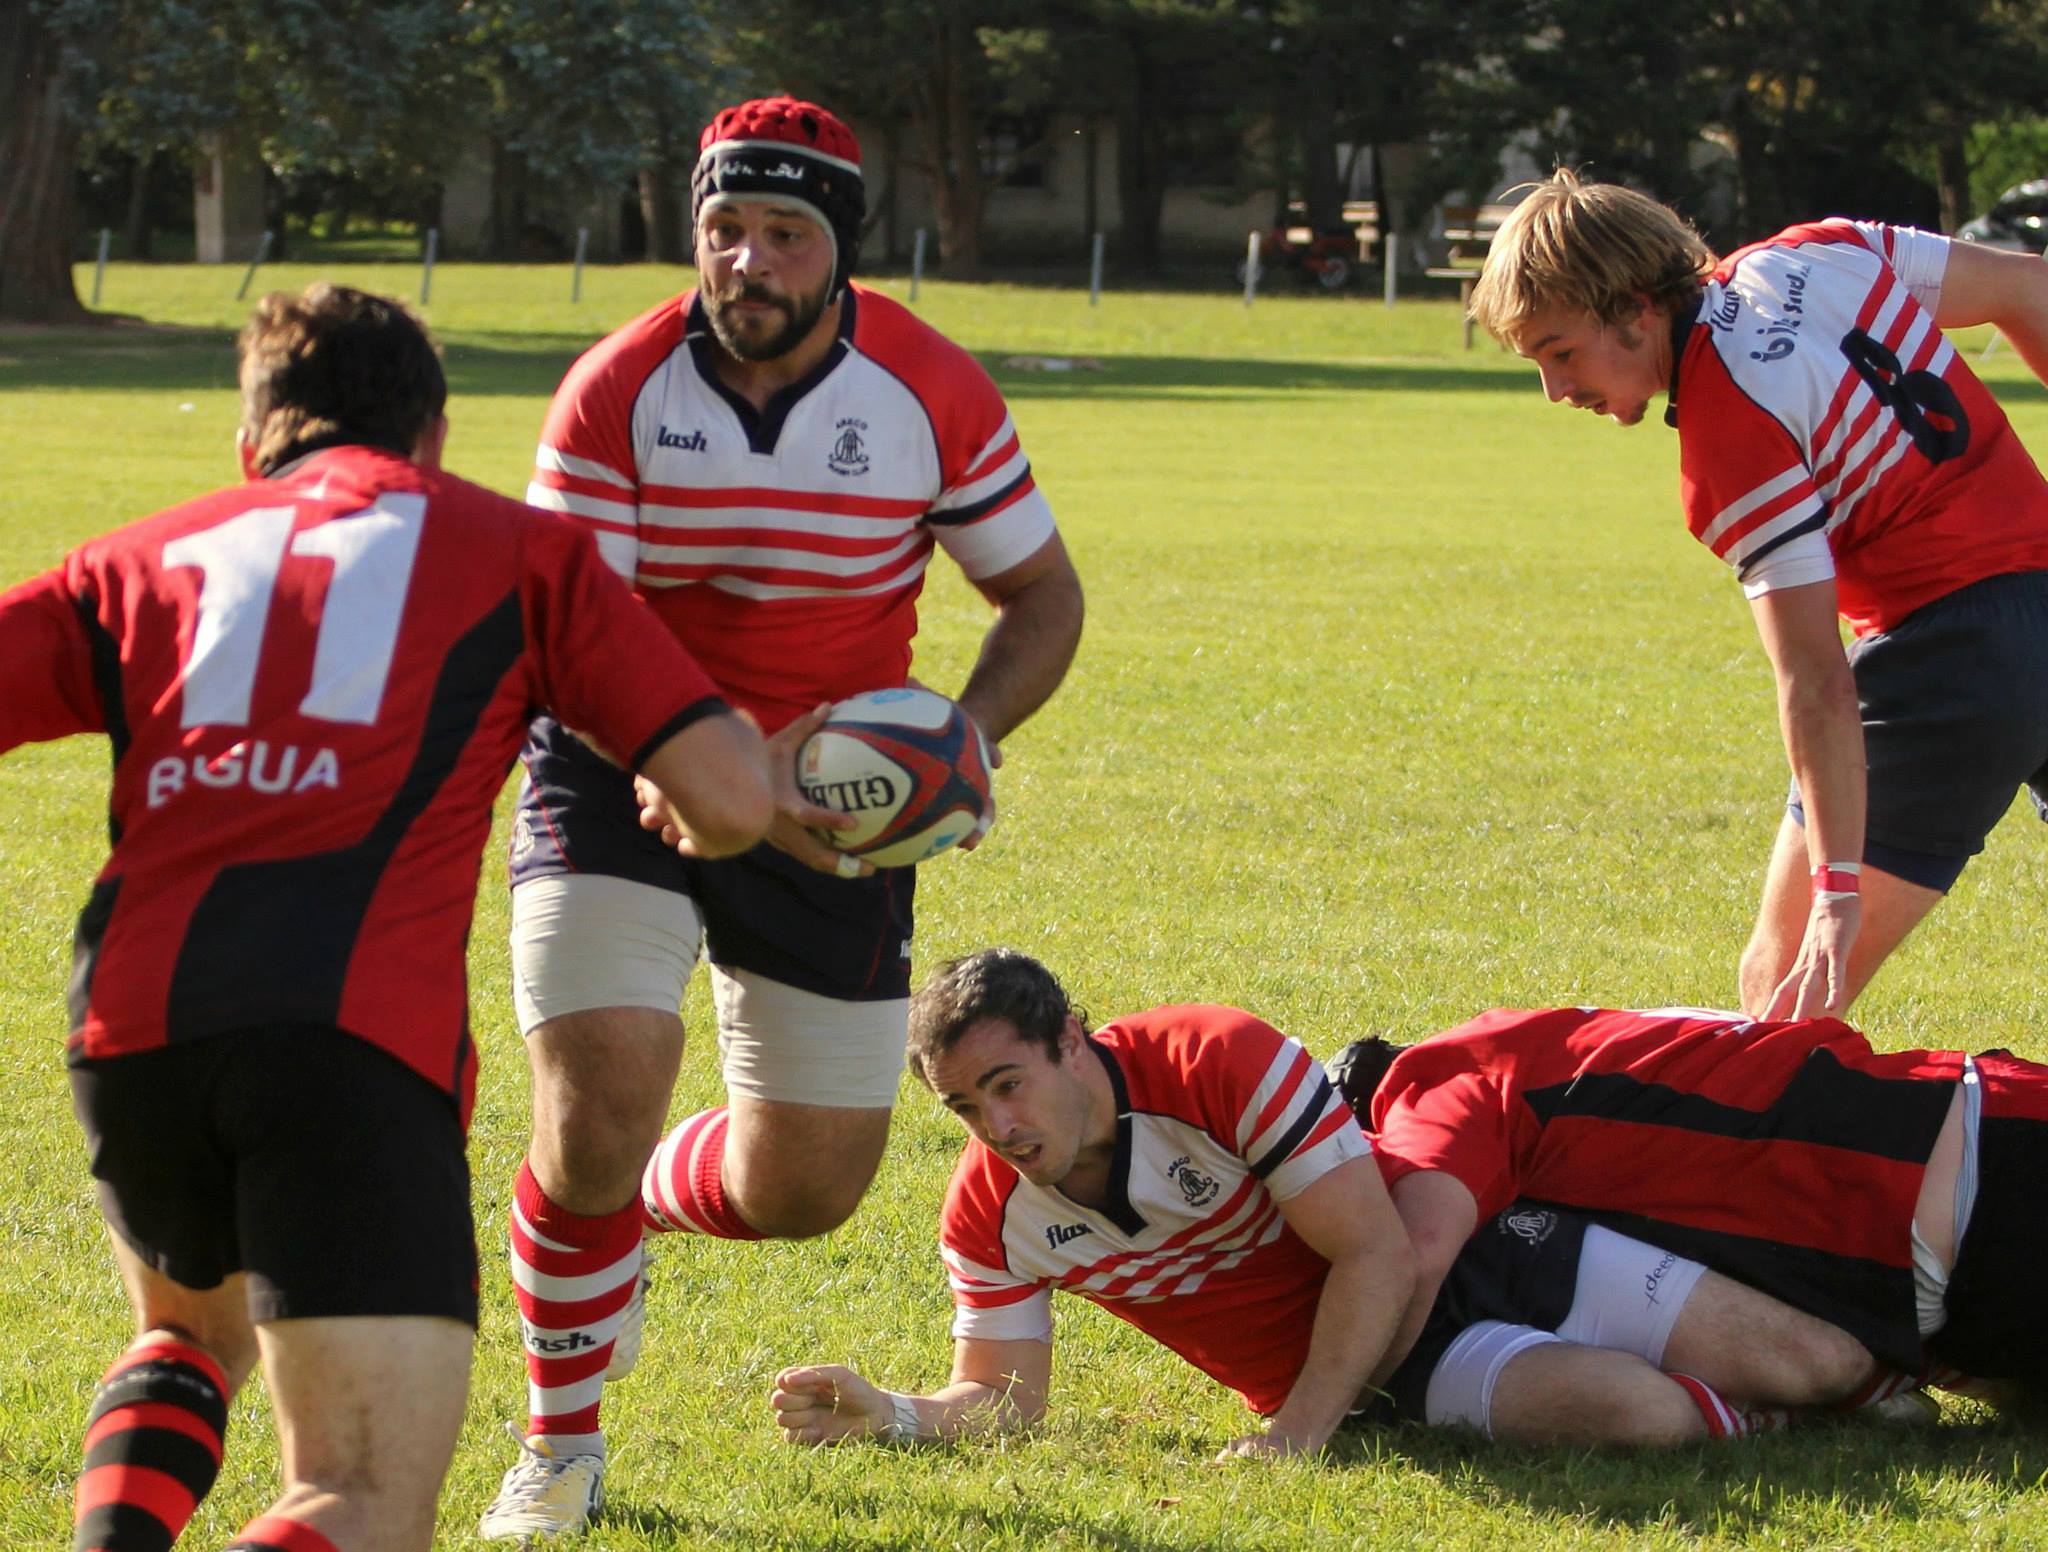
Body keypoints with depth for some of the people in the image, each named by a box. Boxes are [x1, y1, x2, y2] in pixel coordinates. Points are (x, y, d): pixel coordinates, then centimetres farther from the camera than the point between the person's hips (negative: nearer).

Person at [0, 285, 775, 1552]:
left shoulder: (144, 559, 25)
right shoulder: (519, 547, 20)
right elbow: (732, 799, 11)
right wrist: (688, 823, 35)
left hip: (132, 1027, 4)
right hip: (356, 1040, -4)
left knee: (191, 1331, 34)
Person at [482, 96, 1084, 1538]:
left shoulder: (934, 393, -11)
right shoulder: (617, 392, -15)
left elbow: (1044, 596, 1)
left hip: (832, 802, 2)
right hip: (625, 774, -2)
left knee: (805, 1193, 4)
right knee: (598, 1112, -20)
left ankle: (641, 1204, 41)